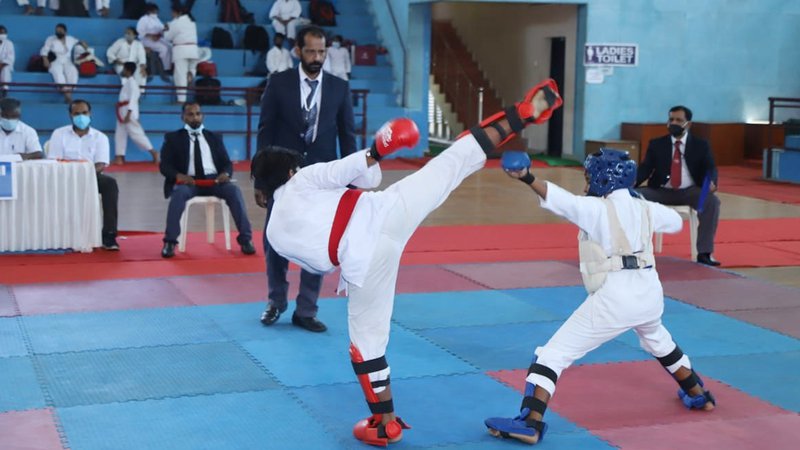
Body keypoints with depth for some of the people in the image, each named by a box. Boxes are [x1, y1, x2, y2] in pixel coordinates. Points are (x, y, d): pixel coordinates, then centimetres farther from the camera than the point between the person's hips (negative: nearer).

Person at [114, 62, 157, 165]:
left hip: (129, 111, -10)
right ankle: (119, 157, 9)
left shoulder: (131, 82, -13)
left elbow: (133, 97, -20)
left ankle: (153, 152, -2)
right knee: (120, 134, 8)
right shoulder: (128, 81, 15)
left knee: (136, 133, -8)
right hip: (123, 112, 10)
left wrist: (128, 113, -25)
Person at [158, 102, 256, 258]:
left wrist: (225, 173, -12)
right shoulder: (173, 138, 13)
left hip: (213, 180, 2)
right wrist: (178, 175, -19)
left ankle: (245, 239, -26)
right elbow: (164, 165, 4)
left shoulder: (214, 138, 20)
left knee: (234, 190, -28)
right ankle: (170, 242, -31)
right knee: (179, 193, -37)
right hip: (187, 181, -2)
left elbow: (227, 163, 14)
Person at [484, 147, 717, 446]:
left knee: (553, 354, -6)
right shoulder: (645, 208, 12)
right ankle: (699, 395, 54)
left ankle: (531, 423, -20)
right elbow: (676, 222, 32)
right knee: (658, 341, 39)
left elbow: (562, 200, -25)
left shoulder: (597, 208, -6)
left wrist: (528, 178, -39)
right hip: (650, 293, 7)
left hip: (614, 298, -7)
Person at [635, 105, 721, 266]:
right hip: (662, 191, 1)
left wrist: (711, 182, -30)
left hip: (690, 192, -1)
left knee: (712, 201, -32)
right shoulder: (656, 144, 9)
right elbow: (645, 168, 1)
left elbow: (710, 168, -4)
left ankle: (704, 253, -27)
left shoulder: (701, 145, 7)